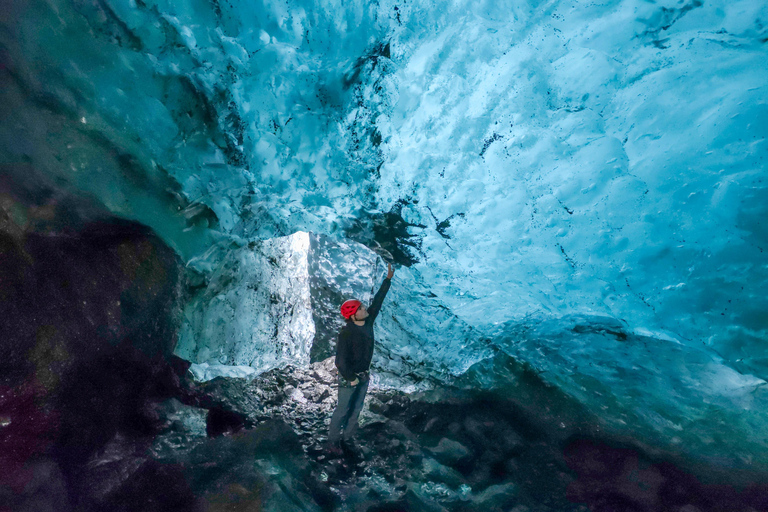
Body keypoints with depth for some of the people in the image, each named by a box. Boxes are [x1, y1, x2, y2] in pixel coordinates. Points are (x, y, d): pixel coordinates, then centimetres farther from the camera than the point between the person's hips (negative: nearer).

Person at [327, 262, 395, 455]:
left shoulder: (367, 322, -7)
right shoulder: (347, 332, -26)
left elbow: (377, 301, -1)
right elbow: (340, 359, -25)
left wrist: (388, 279, 0)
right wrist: (351, 378, -17)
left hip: (364, 376, 7)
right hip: (349, 378, -7)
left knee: (356, 410, 18)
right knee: (342, 410, 8)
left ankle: (347, 437, 36)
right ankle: (332, 441, 26)